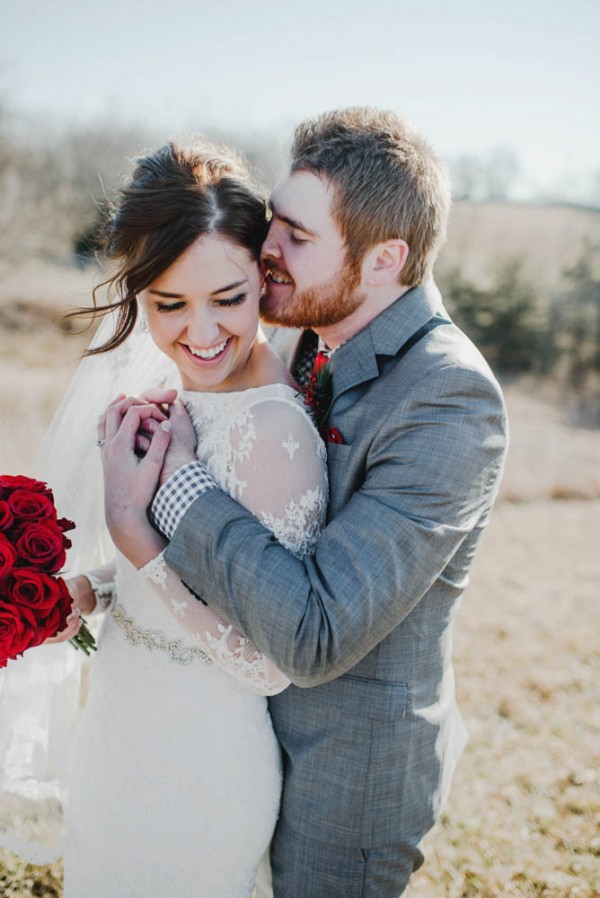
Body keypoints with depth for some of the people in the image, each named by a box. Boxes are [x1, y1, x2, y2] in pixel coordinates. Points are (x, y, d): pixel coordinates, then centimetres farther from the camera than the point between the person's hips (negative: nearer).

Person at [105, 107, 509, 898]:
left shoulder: (451, 400, -29)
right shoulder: (319, 342, -2)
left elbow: (317, 634, -32)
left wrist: (177, 475, -27)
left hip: (350, 766, -7)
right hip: (270, 722, 8)